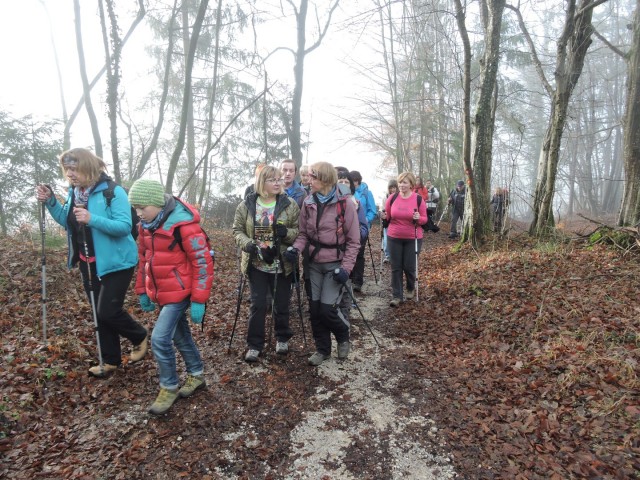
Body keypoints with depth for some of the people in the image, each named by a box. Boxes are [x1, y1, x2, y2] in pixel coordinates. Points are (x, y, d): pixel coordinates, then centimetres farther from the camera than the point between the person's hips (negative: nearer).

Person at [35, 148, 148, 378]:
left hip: (115, 262, -8)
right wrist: (50, 202, 2)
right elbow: (67, 222, 17)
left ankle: (140, 337, 21)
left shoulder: (113, 191, -18)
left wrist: (92, 219, -36)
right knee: (99, 313, 13)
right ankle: (110, 360, 26)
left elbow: (124, 226, -25)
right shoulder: (74, 192, 5)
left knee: (108, 311, -8)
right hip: (88, 263, 8)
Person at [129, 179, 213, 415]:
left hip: (179, 292, -8)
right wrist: (143, 291, 18)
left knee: (160, 338, -9)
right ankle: (197, 375, 35)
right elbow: (143, 257, 16)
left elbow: (203, 261, -19)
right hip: (161, 292, 8)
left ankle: (169, 388, 12)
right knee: (180, 334, 17)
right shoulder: (147, 224, 4)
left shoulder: (183, 223, -21)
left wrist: (198, 300, -19)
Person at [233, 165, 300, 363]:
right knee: (258, 304, 4)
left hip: (282, 264, 0)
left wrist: (287, 233, -24)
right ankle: (254, 345, 20)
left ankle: (282, 338, 35)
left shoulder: (289, 204, -5)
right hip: (256, 264, 0)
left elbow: (300, 231, -3)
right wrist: (247, 244, -16)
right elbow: (237, 230, 3)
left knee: (281, 304, 12)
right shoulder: (246, 205, -3)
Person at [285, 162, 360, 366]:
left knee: (327, 308, -8)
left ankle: (343, 338, 24)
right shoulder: (308, 203, 2)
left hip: (335, 264, -4)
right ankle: (322, 349, 26)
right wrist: (296, 248, -12)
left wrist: (346, 268, -14)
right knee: (315, 308, 6)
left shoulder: (345, 204, -11)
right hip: (314, 263, 4)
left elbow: (353, 241, -8)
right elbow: (304, 233, 8)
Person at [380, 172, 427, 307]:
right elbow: (388, 217, 10)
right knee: (396, 267, 3)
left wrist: (419, 218, -21)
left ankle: (411, 288, 33)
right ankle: (397, 295, 12)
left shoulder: (418, 199, -5)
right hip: (394, 238, 2)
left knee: (409, 266, 4)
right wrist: (384, 217, -11)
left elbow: (424, 219, 0)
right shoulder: (392, 198, 0)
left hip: (413, 239, -2)